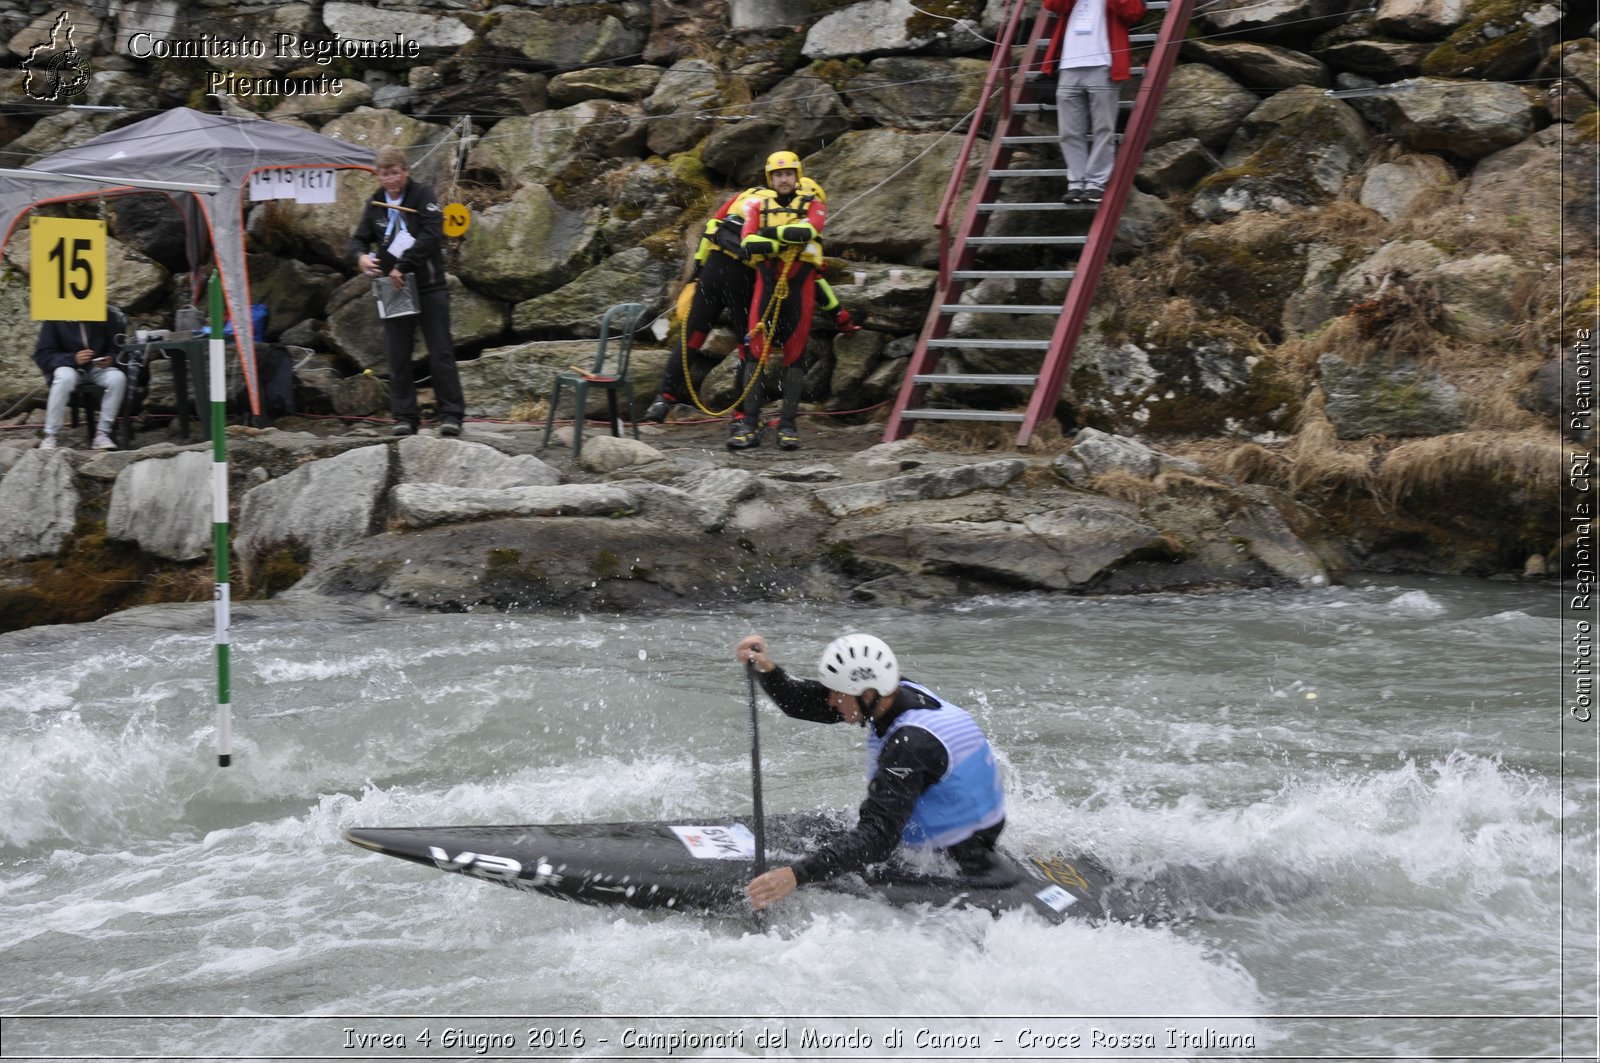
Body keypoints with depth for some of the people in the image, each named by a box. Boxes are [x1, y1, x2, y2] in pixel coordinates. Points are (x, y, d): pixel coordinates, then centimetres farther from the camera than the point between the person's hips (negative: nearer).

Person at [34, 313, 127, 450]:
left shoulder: (106, 317, -2)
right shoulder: (55, 320, -7)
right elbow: (42, 355, -9)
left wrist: (111, 359, -19)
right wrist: (73, 358, -24)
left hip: (98, 367, 2)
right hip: (69, 366, -2)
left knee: (118, 377, -29)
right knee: (65, 377, -36)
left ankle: (102, 433, -23)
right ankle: (50, 436, -31)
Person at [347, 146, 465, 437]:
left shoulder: (423, 196, -6)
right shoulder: (376, 203, 9)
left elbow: (431, 235, -18)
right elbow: (359, 238, 11)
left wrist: (402, 266, -22)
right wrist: (361, 256, -13)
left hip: (428, 286, -4)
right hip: (393, 289, 4)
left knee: (441, 353, -2)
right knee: (398, 356, 5)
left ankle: (451, 414, 0)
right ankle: (405, 416, 10)